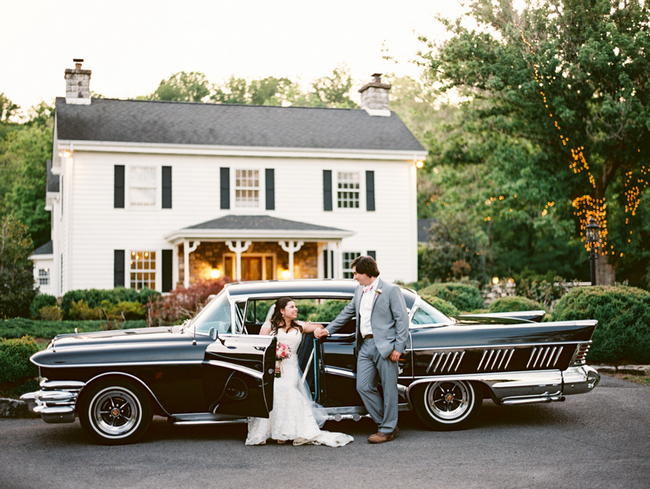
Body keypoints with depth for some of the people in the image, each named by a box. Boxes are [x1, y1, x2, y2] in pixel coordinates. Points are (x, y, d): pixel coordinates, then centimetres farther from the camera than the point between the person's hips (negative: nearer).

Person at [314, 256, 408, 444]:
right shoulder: (359, 291, 16)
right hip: (365, 346, 7)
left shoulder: (391, 290, -5)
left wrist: (398, 347, -12)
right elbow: (347, 313, 26)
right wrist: (328, 330, 24)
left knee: (389, 389, 1)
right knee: (363, 387, 4)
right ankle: (386, 424, 17)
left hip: (385, 346, -7)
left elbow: (402, 319, -7)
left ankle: (388, 430, 10)